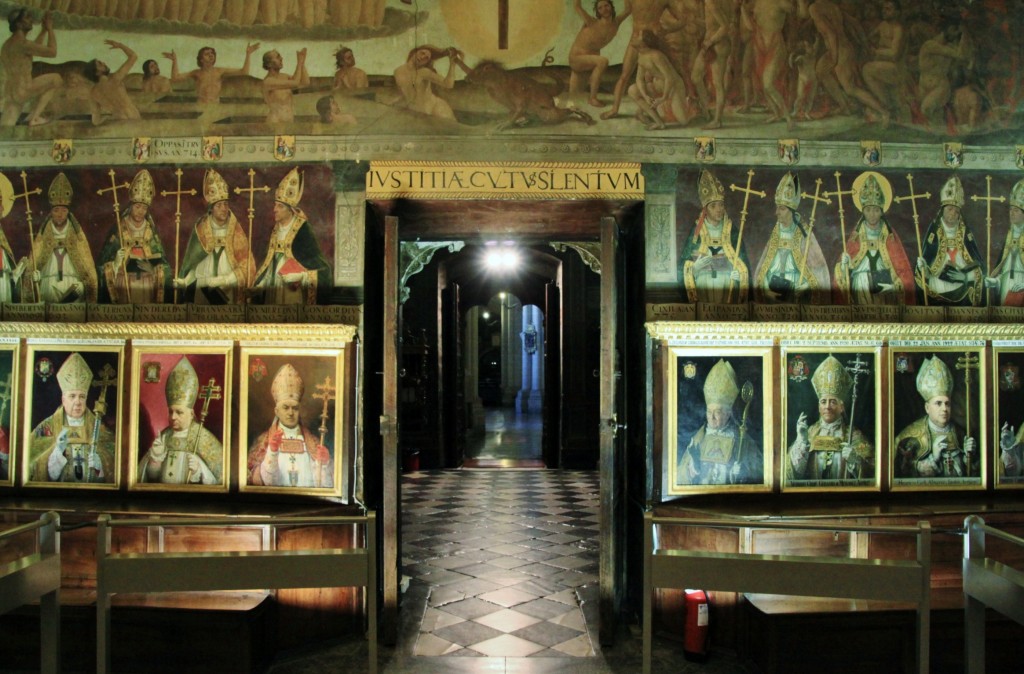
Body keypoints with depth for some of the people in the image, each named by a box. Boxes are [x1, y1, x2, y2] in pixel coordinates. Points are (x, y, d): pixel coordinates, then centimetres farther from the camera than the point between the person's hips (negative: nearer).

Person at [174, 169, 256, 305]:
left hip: (229, 290, -1)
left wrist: (223, 280, -13)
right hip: (202, 288, 1)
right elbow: (193, 263, 9)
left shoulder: (236, 232, -1)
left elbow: (246, 268, -3)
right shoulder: (201, 230, 5)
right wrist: (185, 281, -7)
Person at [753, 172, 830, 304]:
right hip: (773, 298, 3)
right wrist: (766, 290, -8)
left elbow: (819, 270, -5)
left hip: (799, 299, -3)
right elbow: (762, 270, 7)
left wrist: (800, 289, -14)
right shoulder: (774, 235, 7)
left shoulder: (805, 235, -4)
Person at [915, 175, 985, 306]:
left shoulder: (966, 234, 3)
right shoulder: (934, 233, -1)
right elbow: (926, 272, -2)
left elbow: (979, 266, 6)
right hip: (937, 292, -1)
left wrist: (965, 276, -11)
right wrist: (922, 267, -22)